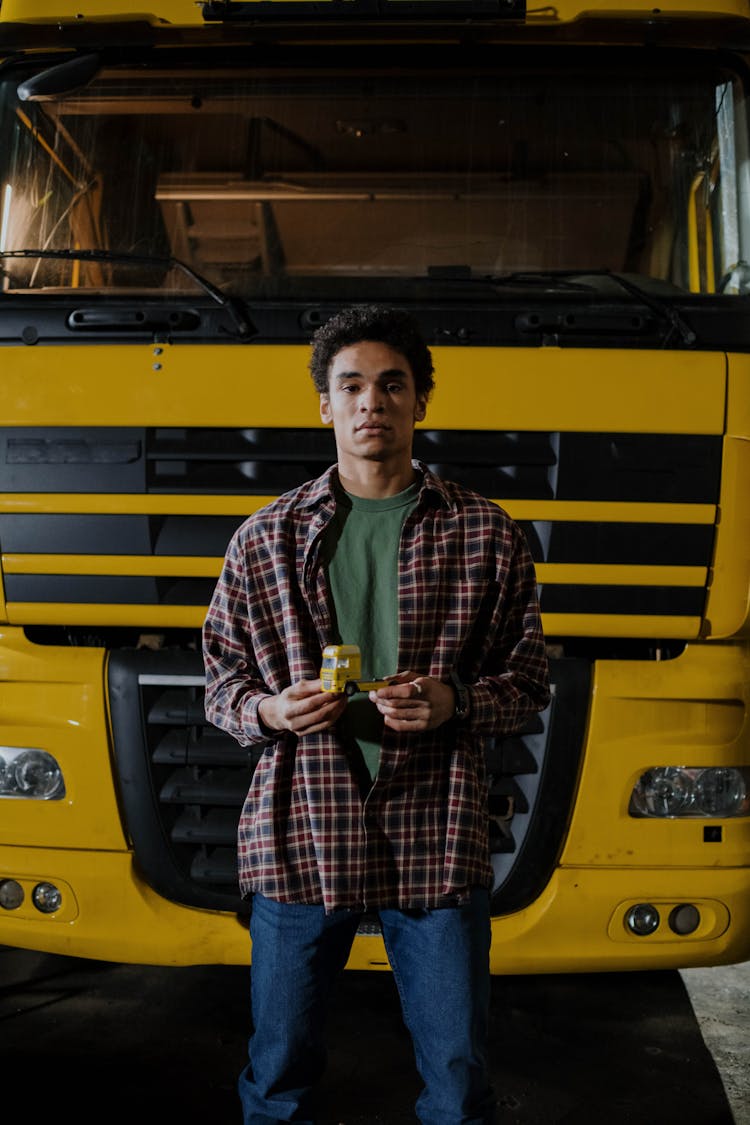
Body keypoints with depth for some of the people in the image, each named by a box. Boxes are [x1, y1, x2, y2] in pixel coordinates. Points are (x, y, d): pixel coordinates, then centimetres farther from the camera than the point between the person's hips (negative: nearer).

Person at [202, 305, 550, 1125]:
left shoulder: (483, 534, 3)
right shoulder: (266, 538, 5)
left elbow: (528, 681, 6)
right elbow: (220, 679, 10)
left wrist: (454, 703, -13)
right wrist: (266, 710, -11)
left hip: (436, 843, 0)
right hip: (299, 839, 1)